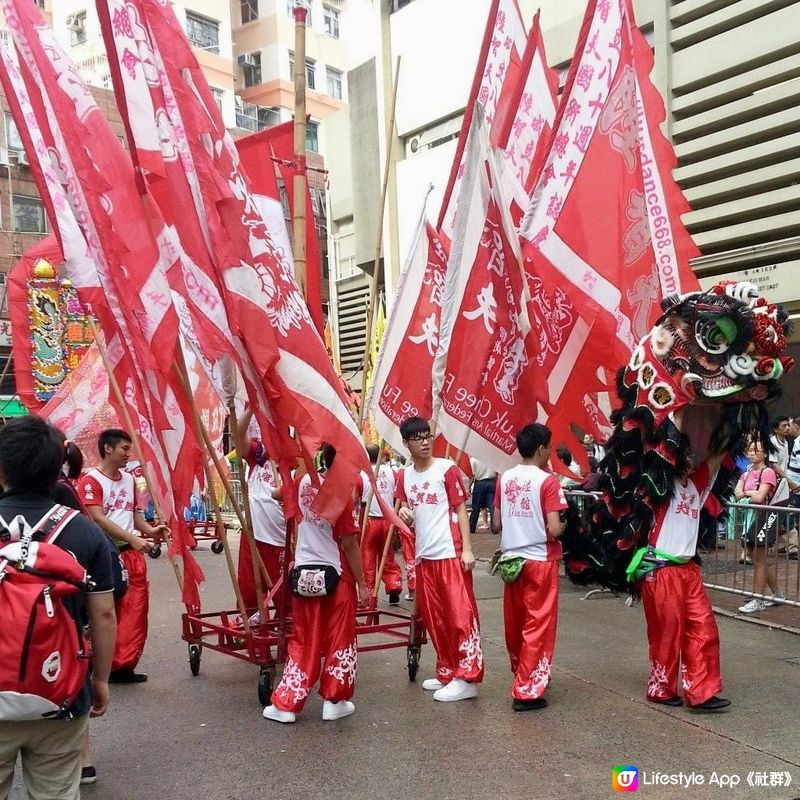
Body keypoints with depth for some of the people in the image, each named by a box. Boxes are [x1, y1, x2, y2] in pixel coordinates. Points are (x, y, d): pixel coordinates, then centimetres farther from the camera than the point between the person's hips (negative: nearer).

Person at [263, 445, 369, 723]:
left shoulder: (304, 481, -1)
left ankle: (286, 704, 13)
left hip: (304, 571, 5)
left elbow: (276, 494, 21)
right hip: (335, 574, -4)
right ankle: (334, 701, 16)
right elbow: (349, 544, -14)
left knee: (304, 641, 12)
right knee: (339, 638, 11)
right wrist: (361, 582, -6)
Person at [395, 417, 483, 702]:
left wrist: (467, 549, -11)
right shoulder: (404, 476, 9)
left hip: (450, 553, -6)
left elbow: (460, 510, -5)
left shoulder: (447, 469, -5)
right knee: (433, 617, 11)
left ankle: (467, 677, 0)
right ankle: (447, 673, 23)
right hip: (423, 556, 6)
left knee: (460, 614, -5)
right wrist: (403, 514, -7)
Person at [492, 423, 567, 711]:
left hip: (510, 560, 6)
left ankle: (522, 675, 36)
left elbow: (497, 524, 7)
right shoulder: (547, 481, -13)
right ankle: (527, 691, 5)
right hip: (540, 560, -6)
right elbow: (554, 529, -17)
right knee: (538, 626, 3)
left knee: (515, 623, 17)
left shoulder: (504, 479, 4)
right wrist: (564, 526, 3)